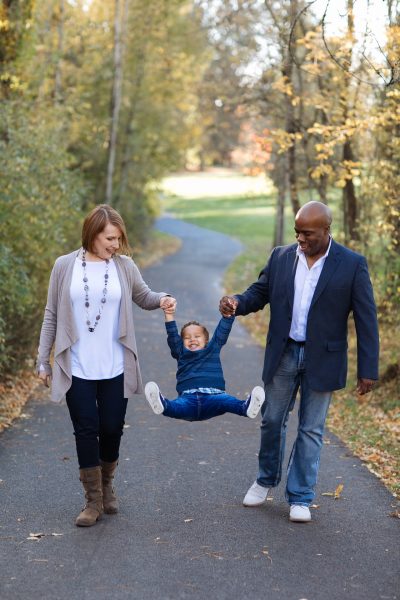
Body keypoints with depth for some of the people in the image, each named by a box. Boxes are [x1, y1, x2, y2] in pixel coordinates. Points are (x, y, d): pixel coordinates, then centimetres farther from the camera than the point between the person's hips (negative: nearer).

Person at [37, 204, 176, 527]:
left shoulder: (124, 266, 0)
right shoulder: (65, 266, -3)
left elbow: (144, 297, 14)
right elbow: (52, 316, 3)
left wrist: (162, 298, -10)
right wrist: (43, 360, 3)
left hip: (115, 369, 1)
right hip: (77, 369, -1)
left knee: (112, 429, 8)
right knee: (86, 431, 1)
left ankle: (107, 485, 34)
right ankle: (94, 500, 12)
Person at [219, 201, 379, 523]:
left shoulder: (352, 264, -11)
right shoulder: (281, 257, -1)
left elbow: (366, 319, -9)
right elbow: (259, 293, 8)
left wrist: (368, 370, -10)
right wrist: (237, 302, -16)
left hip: (322, 360, -3)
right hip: (283, 354, 3)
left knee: (311, 429, 6)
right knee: (272, 421, 14)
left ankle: (300, 497, 19)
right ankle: (267, 479, 37)